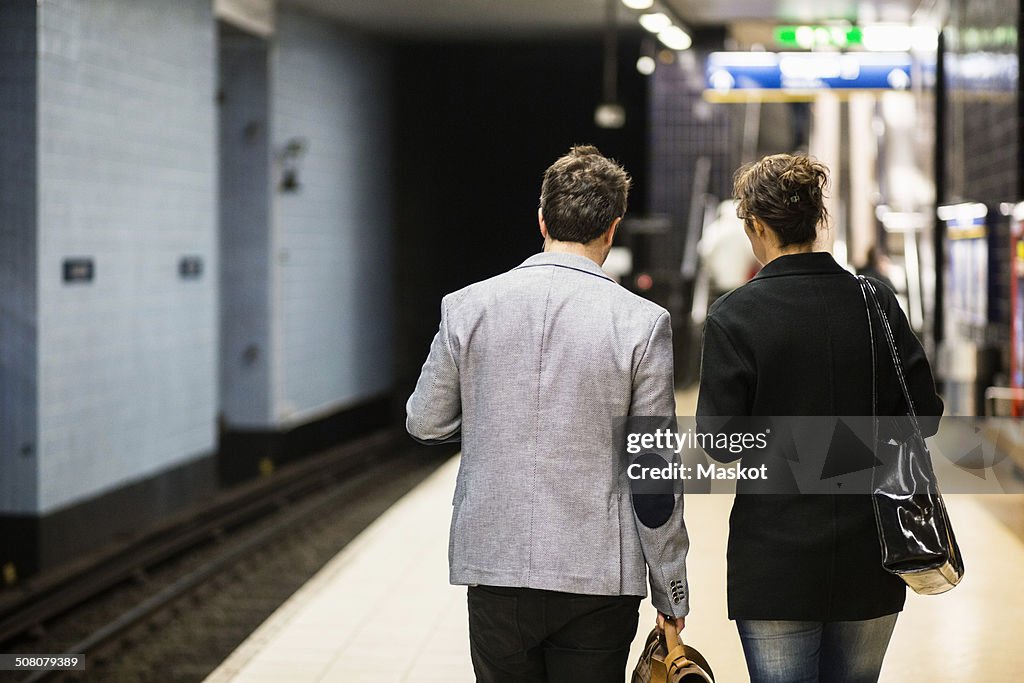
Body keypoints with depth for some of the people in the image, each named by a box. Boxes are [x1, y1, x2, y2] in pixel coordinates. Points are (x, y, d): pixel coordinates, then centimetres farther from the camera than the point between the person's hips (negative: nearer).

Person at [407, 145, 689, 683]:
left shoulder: (467, 307, -1)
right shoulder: (641, 323, -7)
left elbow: (425, 422, 9)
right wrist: (672, 598, 3)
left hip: (493, 569, 2)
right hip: (598, 579, -2)